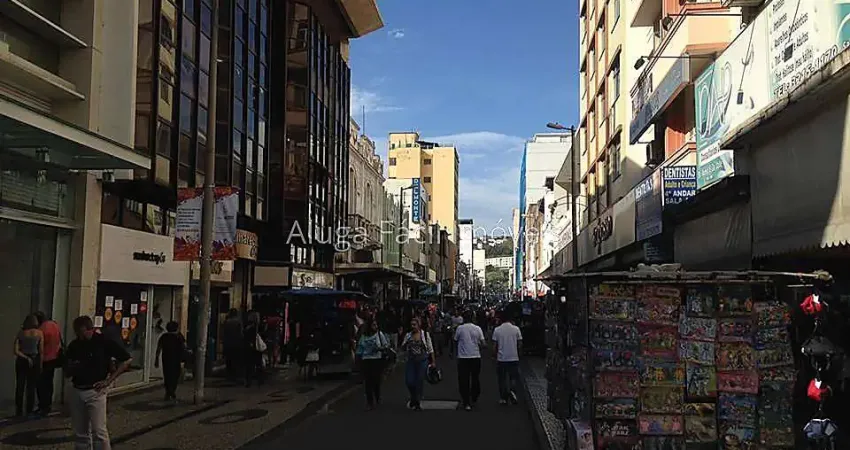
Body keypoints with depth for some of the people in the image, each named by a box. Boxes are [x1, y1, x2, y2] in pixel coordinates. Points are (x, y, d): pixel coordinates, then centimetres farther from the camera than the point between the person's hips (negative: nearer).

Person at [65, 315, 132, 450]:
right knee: (80, 434, 10)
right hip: (76, 392, 5)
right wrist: (71, 368, -10)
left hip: (95, 392, -5)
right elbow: (67, 373, 15)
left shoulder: (104, 342, -8)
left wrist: (109, 380, -7)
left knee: (99, 432, -9)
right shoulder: (73, 346, 6)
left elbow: (127, 359, -5)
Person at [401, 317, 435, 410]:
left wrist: (433, 361, -1)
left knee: (420, 382, 1)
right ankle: (414, 398, 25)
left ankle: (417, 402, 16)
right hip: (411, 361, 2)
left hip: (422, 361, -2)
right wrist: (405, 343, -14)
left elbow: (430, 349, 2)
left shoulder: (425, 334, -2)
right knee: (409, 381, -3)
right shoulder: (408, 335, 5)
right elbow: (403, 348, 7)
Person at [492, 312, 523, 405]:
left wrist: (495, 356, 10)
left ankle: (503, 398, 12)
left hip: (501, 358, 0)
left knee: (502, 379, 10)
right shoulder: (516, 329, -5)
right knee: (513, 377, 12)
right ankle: (512, 391, -13)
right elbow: (520, 343, -1)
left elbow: (494, 345, -2)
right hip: (514, 358, 0)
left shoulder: (497, 330, -4)